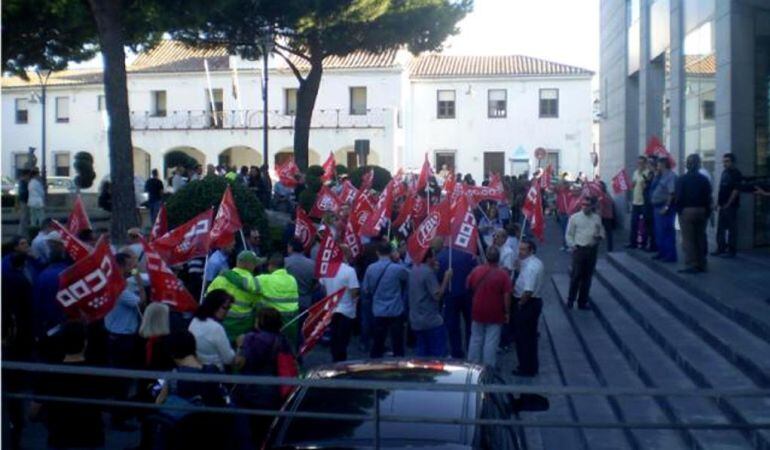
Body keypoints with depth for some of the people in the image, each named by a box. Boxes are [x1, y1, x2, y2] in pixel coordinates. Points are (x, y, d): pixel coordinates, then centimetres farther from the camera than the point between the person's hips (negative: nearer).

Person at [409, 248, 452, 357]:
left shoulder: (414, 269, 8)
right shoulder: (428, 272, -19)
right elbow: (437, 295, -20)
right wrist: (446, 278, -13)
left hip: (416, 320, 8)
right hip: (431, 320, -8)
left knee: (422, 354, 12)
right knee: (438, 355, 0)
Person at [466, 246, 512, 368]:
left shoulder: (476, 270, -5)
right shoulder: (503, 274, -14)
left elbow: (468, 286, 9)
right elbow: (507, 296, -13)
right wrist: (507, 312, -3)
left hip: (478, 312, 3)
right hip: (495, 314, -3)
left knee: (476, 339, 17)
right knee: (491, 342, 5)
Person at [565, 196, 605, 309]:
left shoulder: (597, 218, 7)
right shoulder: (574, 217, -1)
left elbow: (602, 232, 15)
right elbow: (569, 234, 1)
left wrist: (600, 236, -8)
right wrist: (572, 245, -11)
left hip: (592, 250, 3)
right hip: (579, 249, -3)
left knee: (587, 277, 9)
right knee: (576, 276, -5)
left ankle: (583, 301, 19)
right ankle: (570, 300, 9)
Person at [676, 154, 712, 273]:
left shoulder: (682, 179, -7)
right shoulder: (704, 180, 2)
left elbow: (678, 197, -10)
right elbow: (708, 198, 2)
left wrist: (679, 210, -1)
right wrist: (707, 212, 8)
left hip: (687, 211, -4)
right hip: (701, 211, 4)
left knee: (688, 239, -1)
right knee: (700, 238, 11)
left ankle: (691, 265, -4)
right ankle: (701, 265, 15)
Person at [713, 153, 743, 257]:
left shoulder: (736, 174, -9)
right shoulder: (724, 172, 14)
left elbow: (735, 190, -14)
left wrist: (728, 204, -15)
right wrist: (718, 203, 12)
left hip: (731, 206, -8)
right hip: (722, 206, 8)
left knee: (732, 229, -2)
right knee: (720, 228, 10)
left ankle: (731, 250, 2)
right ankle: (721, 249, 17)